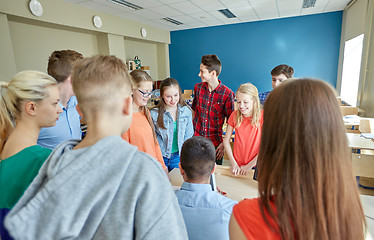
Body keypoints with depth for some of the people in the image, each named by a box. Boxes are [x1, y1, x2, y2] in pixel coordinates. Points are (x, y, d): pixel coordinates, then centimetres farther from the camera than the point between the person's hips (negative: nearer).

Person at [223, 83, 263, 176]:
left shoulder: (262, 116, -15)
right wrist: (233, 164, -7)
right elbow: (226, 140, -2)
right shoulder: (235, 115, -7)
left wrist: (249, 166, -13)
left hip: (255, 166, -2)